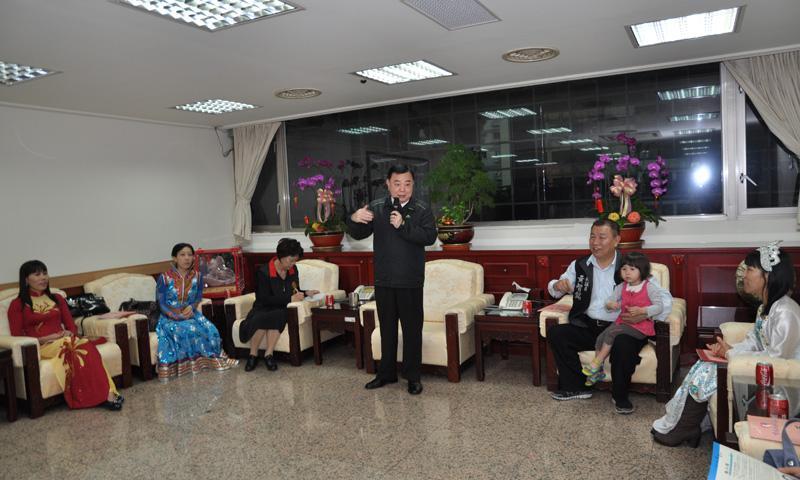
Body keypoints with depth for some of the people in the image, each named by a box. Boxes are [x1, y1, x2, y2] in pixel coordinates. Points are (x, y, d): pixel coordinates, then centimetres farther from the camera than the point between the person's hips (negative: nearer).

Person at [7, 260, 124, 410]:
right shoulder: (17, 305, 8)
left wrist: (69, 333, -6)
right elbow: (17, 337, 1)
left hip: (64, 341, 4)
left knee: (86, 345, -34)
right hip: (40, 347, -4)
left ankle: (105, 393, -44)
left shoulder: (57, 299, 21)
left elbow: (72, 326, 18)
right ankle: (105, 394, -41)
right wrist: (44, 338, -14)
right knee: (75, 347, -37)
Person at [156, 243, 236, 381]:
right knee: (188, 330, -31)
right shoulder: (164, 278, -10)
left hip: (190, 313, 4)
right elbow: (162, 304, -8)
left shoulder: (197, 276, 1)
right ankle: (191, 362, -14)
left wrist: (191, 307, -14)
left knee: (210, 329, -21)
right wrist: (179, 316, -19)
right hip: (170, 317, -3)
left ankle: (210, 359, -3)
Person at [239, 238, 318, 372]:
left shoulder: (293, 270, 7)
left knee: (278, 316, -33)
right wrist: (290, 299, -19)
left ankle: (268, 355, -27)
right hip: (264, 309, -3)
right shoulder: (264, 272, -11)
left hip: (283, 310, 3)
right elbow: (265, 299, -16)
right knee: (260, 319, -37)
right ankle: (253, 355, -18)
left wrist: (306, 293, 1)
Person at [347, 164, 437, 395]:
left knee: (412, 329, 5)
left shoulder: (422, 210, -4)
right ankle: (386, 373, 27)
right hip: (383, 281, 3)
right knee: (387, 328, 14)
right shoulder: (376, 208, 3)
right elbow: (359, 234, 3)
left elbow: (430, 236, -17)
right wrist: (354, 220, -19)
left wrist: (404, 226, -26)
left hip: (410, 282, -3)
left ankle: (413, 376, 17)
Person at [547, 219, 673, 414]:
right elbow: (555, 290, 19)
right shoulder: (580, 265, 7)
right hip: (587, 327, 4)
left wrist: (644, 314, -28)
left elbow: (665, 300, -8)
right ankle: (576, 387, -1)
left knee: (624, 346, -35)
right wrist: (558, 285, -7)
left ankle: (620, 395, -6)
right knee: (556, 333, -18)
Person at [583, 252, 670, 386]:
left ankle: (596, 363, -13)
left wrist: (641, 310, -25)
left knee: (612, 332, -26)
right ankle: (598, 371, -4)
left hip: (641, 326, -5)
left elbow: (659, 306, -12)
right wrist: (610, 305, -17)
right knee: (600, 337, -16)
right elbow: (609, 302, 8)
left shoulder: (650, 287, -6)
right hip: (623, 321, 5)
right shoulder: (621, 287, 9)